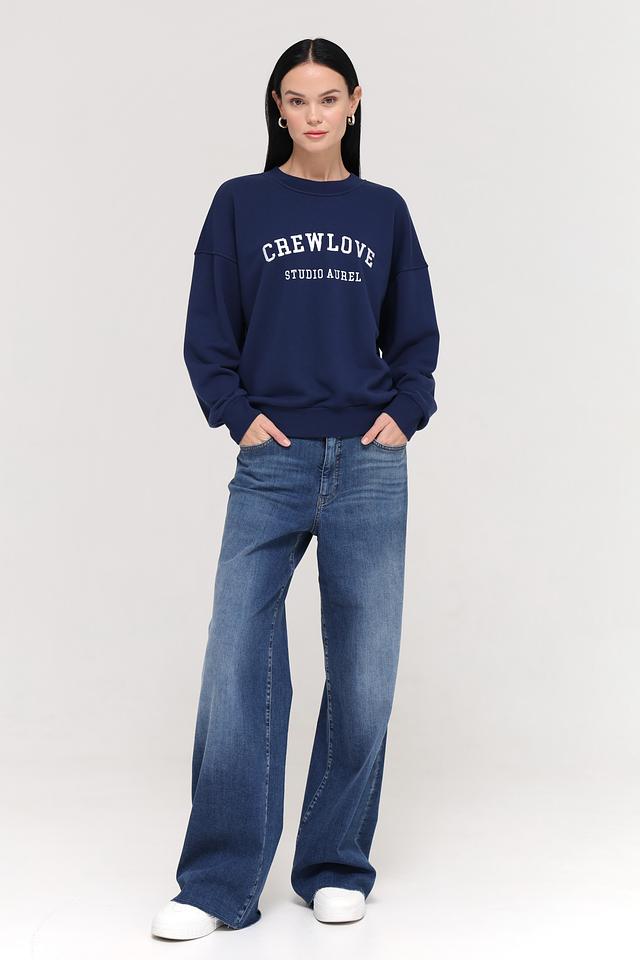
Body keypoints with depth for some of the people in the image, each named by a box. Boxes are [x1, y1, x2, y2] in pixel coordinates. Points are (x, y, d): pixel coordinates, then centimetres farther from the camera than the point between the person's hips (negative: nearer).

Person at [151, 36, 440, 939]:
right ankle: (218, 883, 3)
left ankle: (336, 867, 18)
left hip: (370, 467, 2)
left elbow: (416, 337, 14)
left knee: (364, 675, 4)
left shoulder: (384, 211, 11)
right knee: (238, 668, -6)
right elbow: (208, 335, 6)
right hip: (271, 467, -1)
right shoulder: (240, 203, 6)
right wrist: (240, 415, -7)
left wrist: (403, 411, -1)